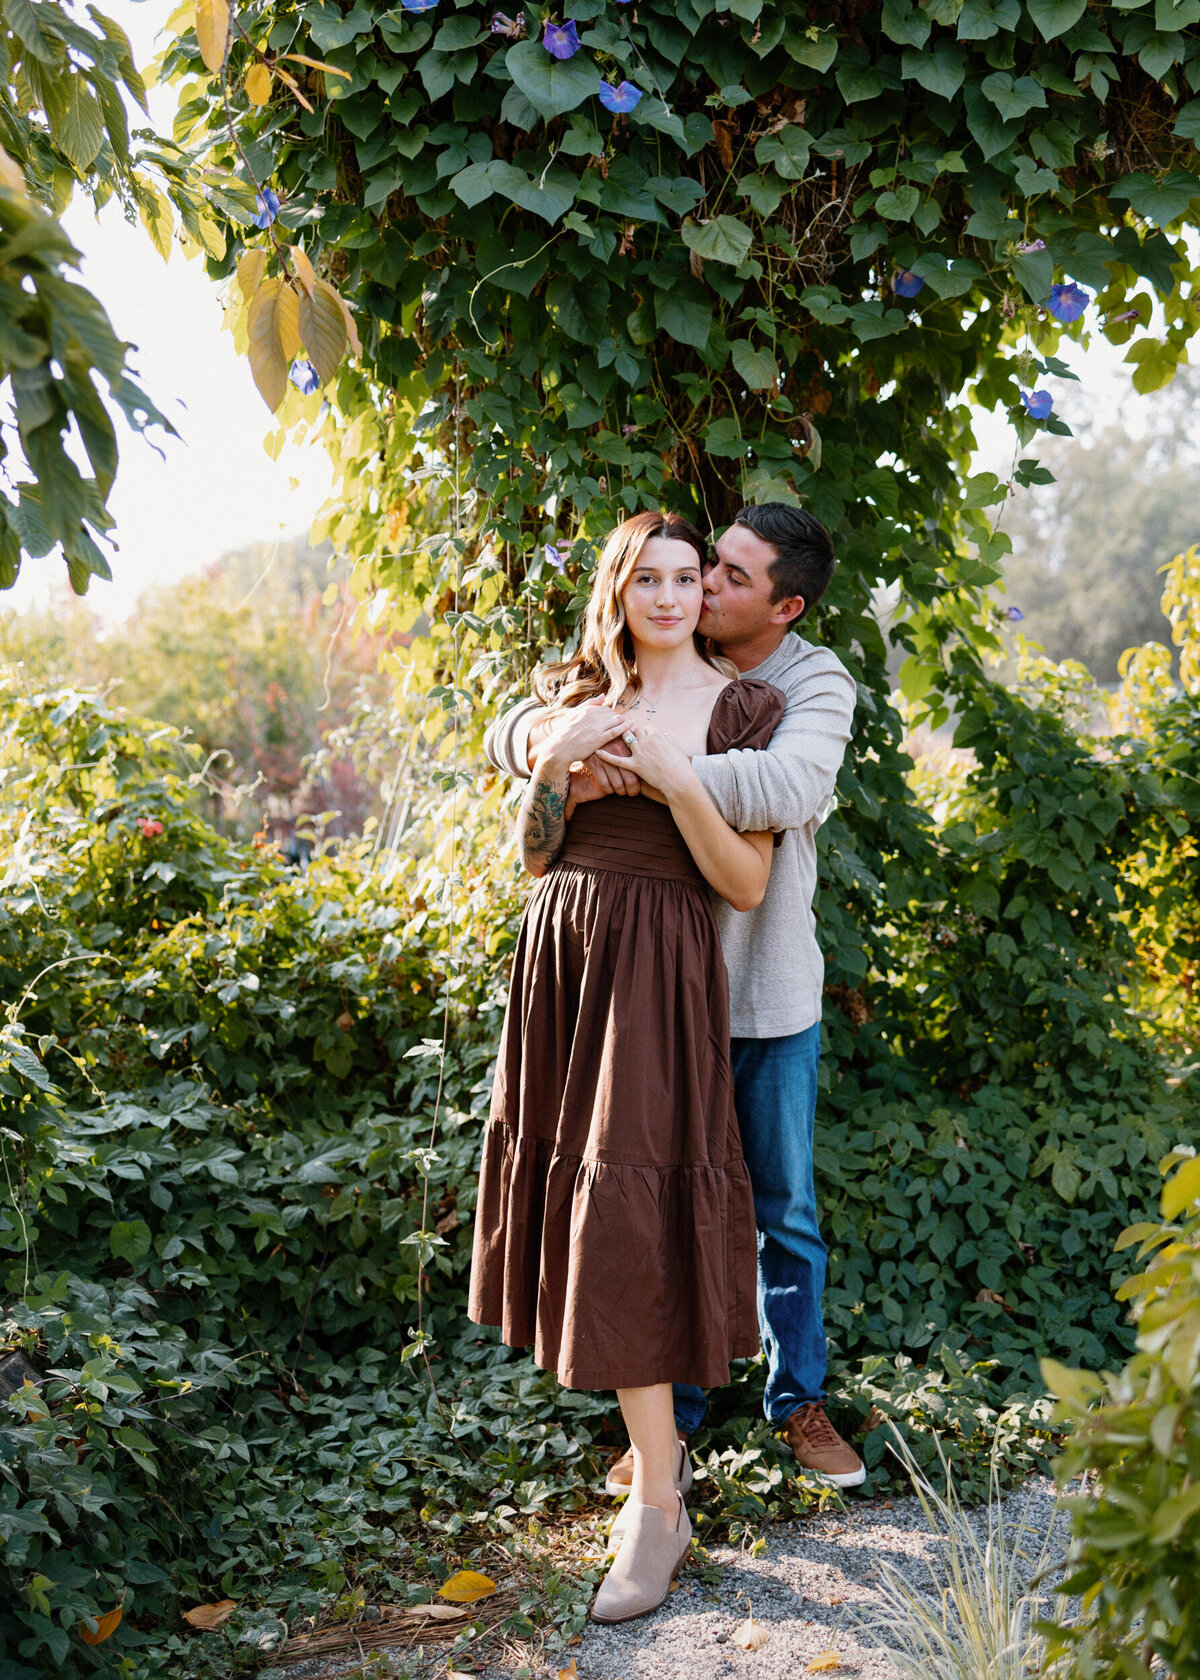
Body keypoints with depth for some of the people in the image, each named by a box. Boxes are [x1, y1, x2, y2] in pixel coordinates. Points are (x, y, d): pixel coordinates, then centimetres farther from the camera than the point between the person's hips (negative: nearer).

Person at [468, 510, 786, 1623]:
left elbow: (747, 886, -6)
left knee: (628, 1205, -10)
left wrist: (675, 779, -18)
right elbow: (533, 857, 12)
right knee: (574, 1194, 7)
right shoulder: (579, 699, 13)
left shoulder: (739, 708, -1)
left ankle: (659, 1507, -3)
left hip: (659, 971, -5)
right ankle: (656, 1438, 23)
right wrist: (554, 761, -5)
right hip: (560, 951, 5)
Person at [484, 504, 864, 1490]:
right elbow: (507, 735, 2)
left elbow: (785, 789, -32)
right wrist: (543, 730, -23)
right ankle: (668, 1415, 25)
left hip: (769, 991, -2)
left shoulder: (817, 686, -11)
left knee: (785, 1209, 12)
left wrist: (633, 772, -36)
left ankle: (798, 1401, 31)